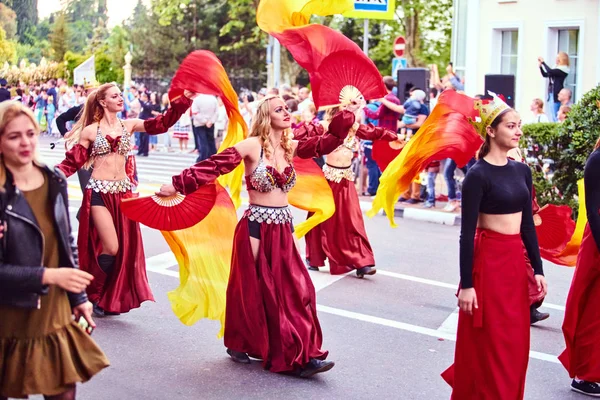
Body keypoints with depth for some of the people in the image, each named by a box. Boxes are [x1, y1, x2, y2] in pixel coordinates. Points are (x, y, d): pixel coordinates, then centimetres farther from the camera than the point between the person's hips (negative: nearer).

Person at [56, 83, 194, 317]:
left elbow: (161, 124, -5)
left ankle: (109, 299, 22)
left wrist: (183, 100, -14)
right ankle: (94, 294, 13)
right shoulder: (90, 131, 0)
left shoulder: (129, 125, 7)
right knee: (111, 248, -11)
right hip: (99, 192, -4)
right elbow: (72, 162, 0)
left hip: (123, 192, 4)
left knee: (125, 248, 5)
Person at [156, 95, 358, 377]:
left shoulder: (291, 146, 8)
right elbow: (215, 165, -17)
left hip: (283, 228, 6)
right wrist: (178, 184, -22)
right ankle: (238, 344, 29)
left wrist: (346, 116, 5)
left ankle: (300, 356, 8)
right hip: (257, 226, -5)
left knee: (295, 290, 2)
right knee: (251, 289, 7)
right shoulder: (252, 145, -10)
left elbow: (326, 143, 11)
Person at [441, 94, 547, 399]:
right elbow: (467, 232, -14)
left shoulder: (522, 171, 8)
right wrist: (466, 284, -16)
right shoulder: (478, 175, -13)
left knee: (515, 344, 15)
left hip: (516, 260, 7)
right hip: (489, 261, -7)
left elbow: (527, 224, 13)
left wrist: (537, 268, 10)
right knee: (488, 346, 3)